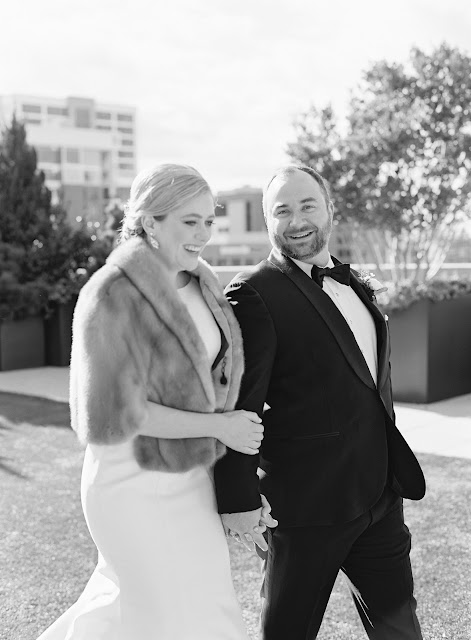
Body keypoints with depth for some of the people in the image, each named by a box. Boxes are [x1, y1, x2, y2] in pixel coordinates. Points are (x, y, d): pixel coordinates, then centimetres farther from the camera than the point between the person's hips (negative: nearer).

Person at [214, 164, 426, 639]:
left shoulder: (351, 283, 11)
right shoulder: (254, 294, -16)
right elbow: (238, 404, -19)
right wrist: (238, 498, -21)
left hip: (379, 496, 7)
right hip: (307, 506, -7)